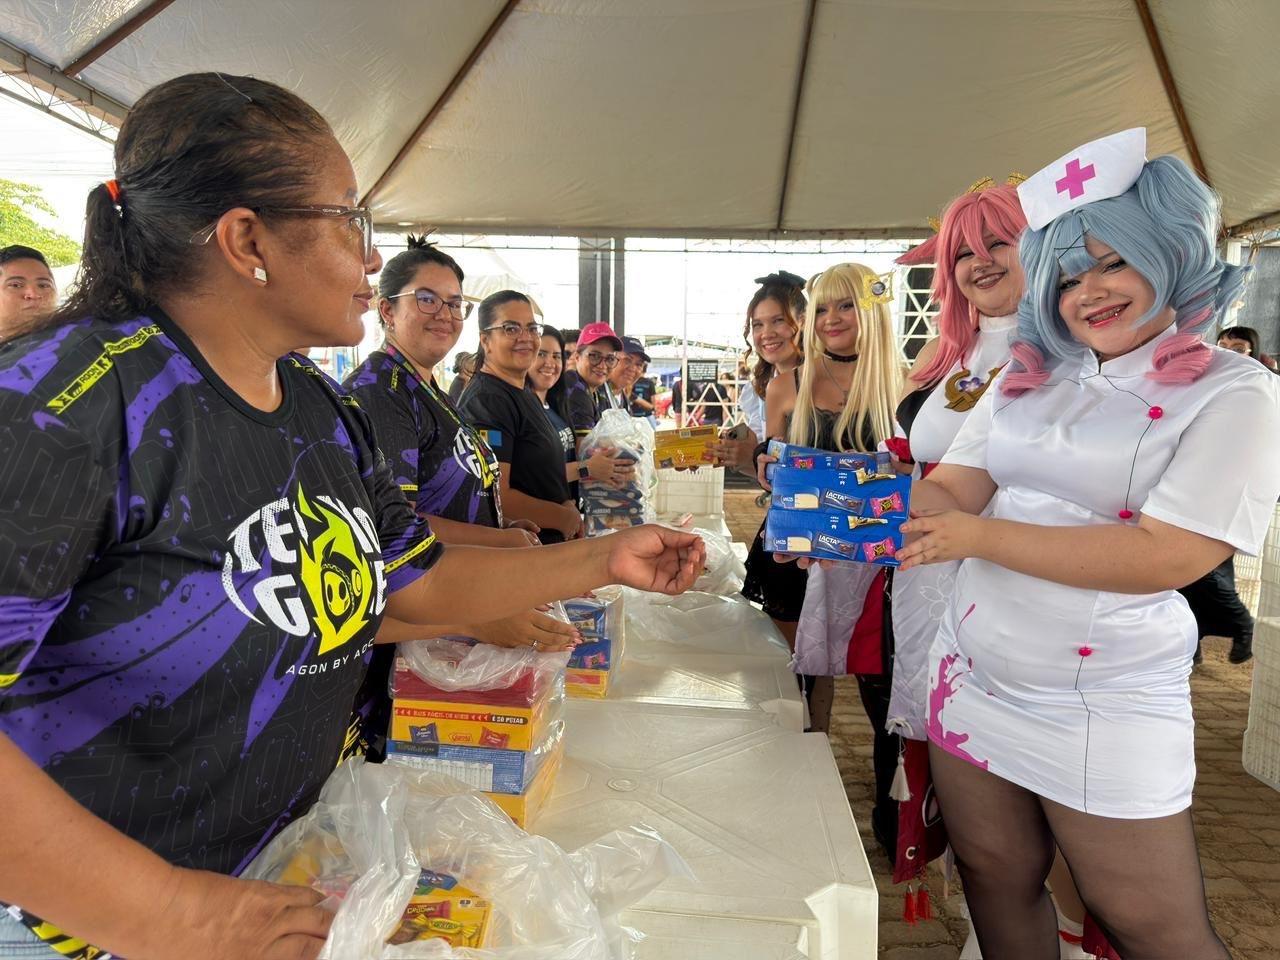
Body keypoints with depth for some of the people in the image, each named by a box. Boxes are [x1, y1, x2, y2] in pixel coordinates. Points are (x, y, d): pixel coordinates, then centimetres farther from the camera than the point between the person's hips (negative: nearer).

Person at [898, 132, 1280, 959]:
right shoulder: (1029, 377, 6)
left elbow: (1165, 556, -19)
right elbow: (948, 490, 1)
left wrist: (979, 536, -23)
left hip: (1106, 713, -4)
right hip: (972, 683, 5)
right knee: (996, 881, 20)